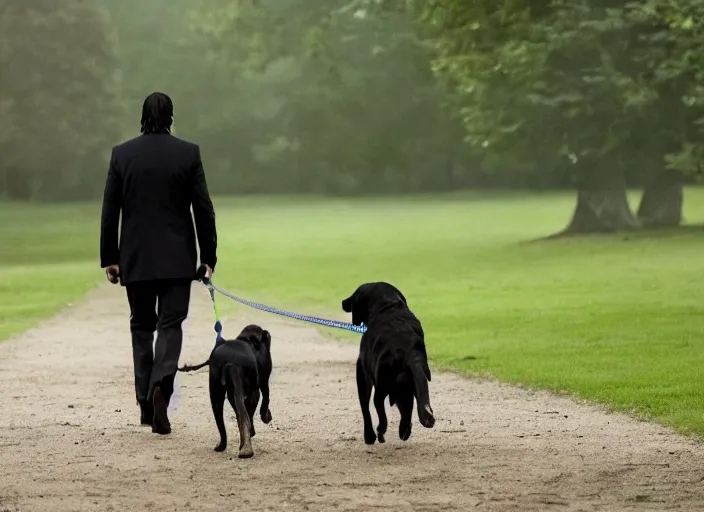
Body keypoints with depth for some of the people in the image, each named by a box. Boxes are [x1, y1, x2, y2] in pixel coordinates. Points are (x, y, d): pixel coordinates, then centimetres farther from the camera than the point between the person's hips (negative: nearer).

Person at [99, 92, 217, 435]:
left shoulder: (122, 154, 0)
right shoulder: (188, 153, -4)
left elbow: (109, 212, 1)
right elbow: (203, 210, -3)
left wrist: (109, 259, 8)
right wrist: (208, 257, 4)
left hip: (136, 258, 2)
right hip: (177, 258, -1)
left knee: (142, 326, 13)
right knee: (170, 325, 0)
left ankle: (146, 404, 12)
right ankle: (161, 385, -26)